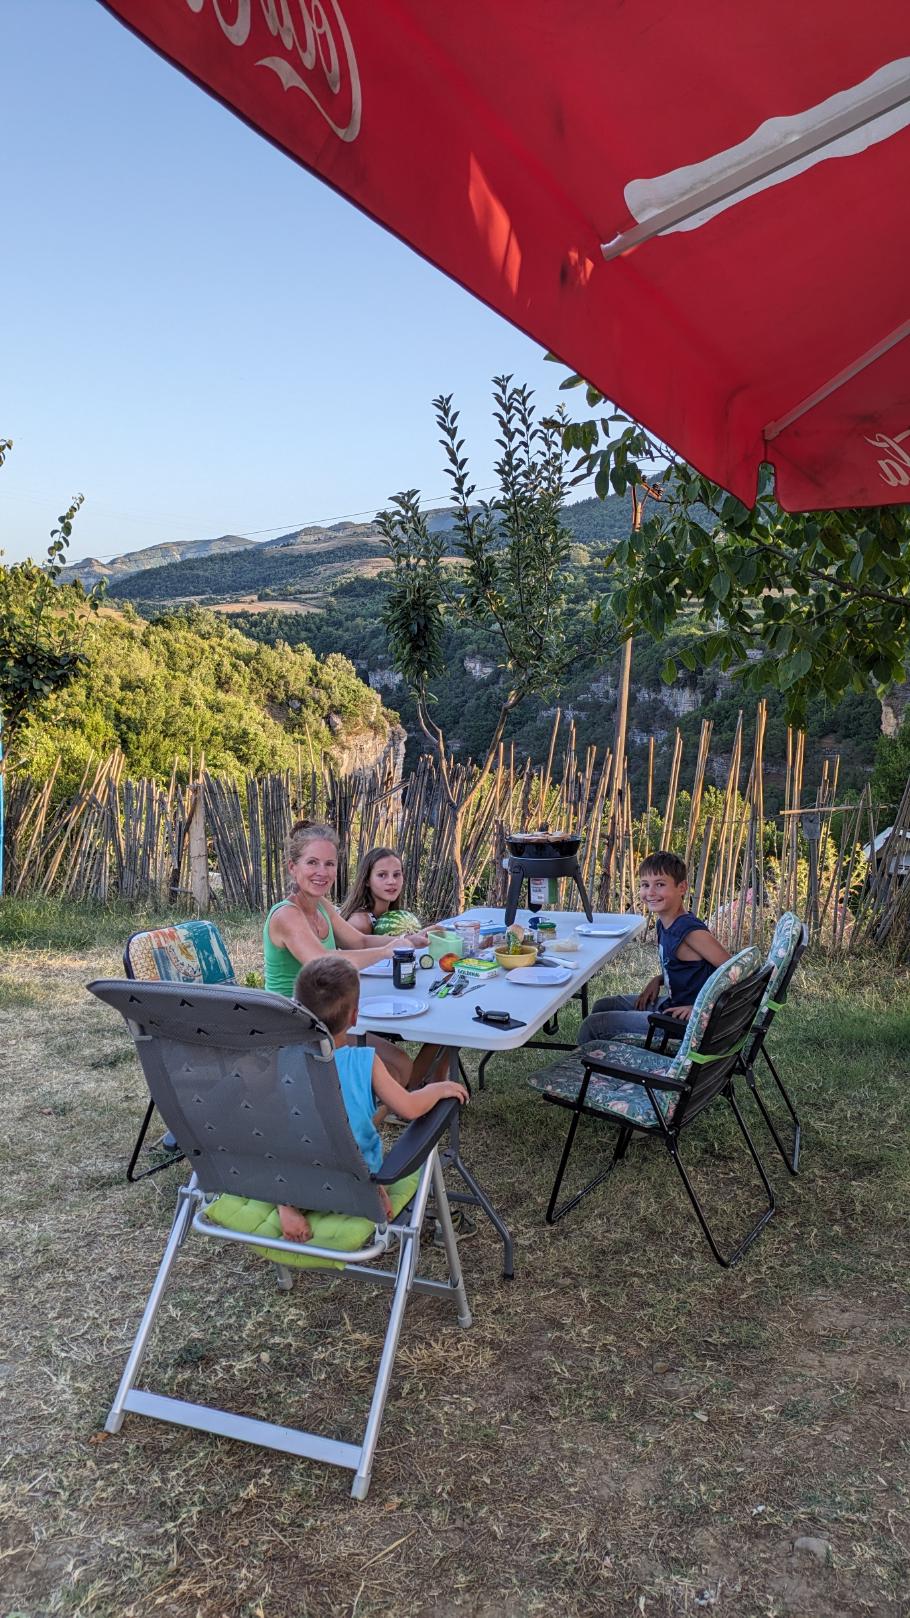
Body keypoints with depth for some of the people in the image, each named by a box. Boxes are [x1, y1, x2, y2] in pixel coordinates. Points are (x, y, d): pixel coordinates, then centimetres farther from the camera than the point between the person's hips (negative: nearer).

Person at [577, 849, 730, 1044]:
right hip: (672, 1005, 9)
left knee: (593, 1026, -6)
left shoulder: (691, 931, -24)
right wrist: (658, 980, 4)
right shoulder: (664, 924, 3)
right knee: (602, 1007, 21)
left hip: (683, 1021, -9)